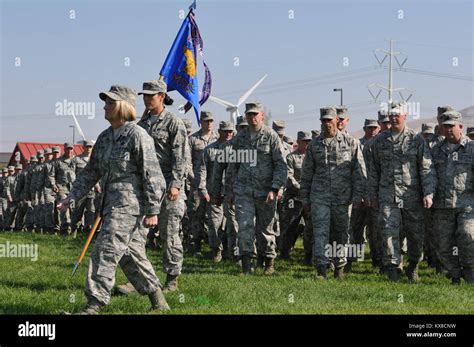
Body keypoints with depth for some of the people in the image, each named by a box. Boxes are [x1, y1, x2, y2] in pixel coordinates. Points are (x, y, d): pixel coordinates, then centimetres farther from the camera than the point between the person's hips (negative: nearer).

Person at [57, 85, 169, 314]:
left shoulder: (137, 136, -12)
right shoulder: (105, 137, 14)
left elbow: (151, 175, -14)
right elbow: (91, 172, 18)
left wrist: (153, 210, -16)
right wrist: (72, 197, 9)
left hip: (130, 204, -9)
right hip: (112, 204, 9)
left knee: (106, 251, -11)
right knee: (130, 253, 12)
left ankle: (95, 305, -9)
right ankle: (157, 298, 24)